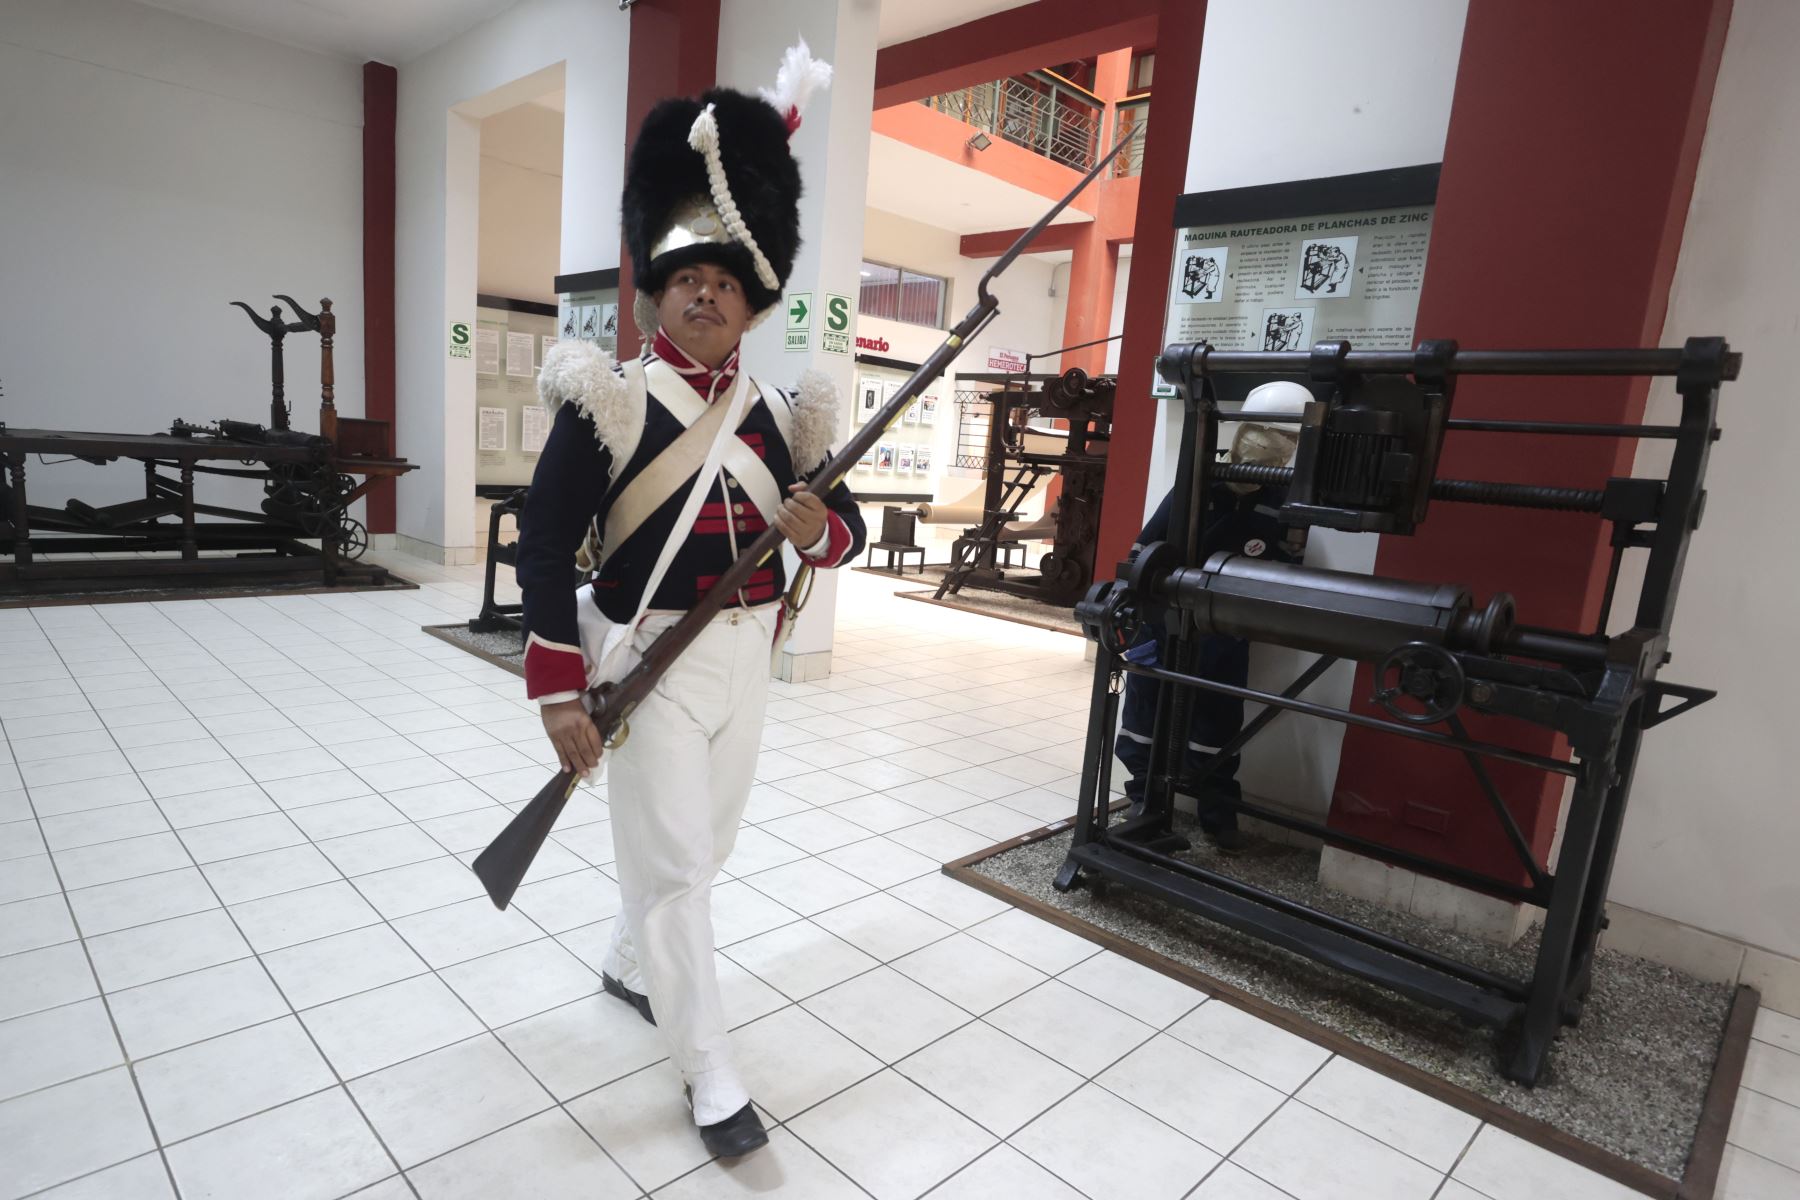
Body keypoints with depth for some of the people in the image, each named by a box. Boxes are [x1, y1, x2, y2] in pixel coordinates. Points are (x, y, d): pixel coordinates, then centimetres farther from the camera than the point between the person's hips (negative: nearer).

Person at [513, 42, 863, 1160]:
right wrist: (561, 692, -16)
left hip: (745, 655, 6)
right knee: (673, 858, 0)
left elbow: (846, 525, 10)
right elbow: (545, 542, -13)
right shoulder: (611, 403, -10)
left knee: (704, 841, 20)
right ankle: (712, 1073, 18)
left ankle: (630, 963, 48)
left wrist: (819, 530, -16)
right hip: (649, 659, -5)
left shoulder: (778, 415, 4)